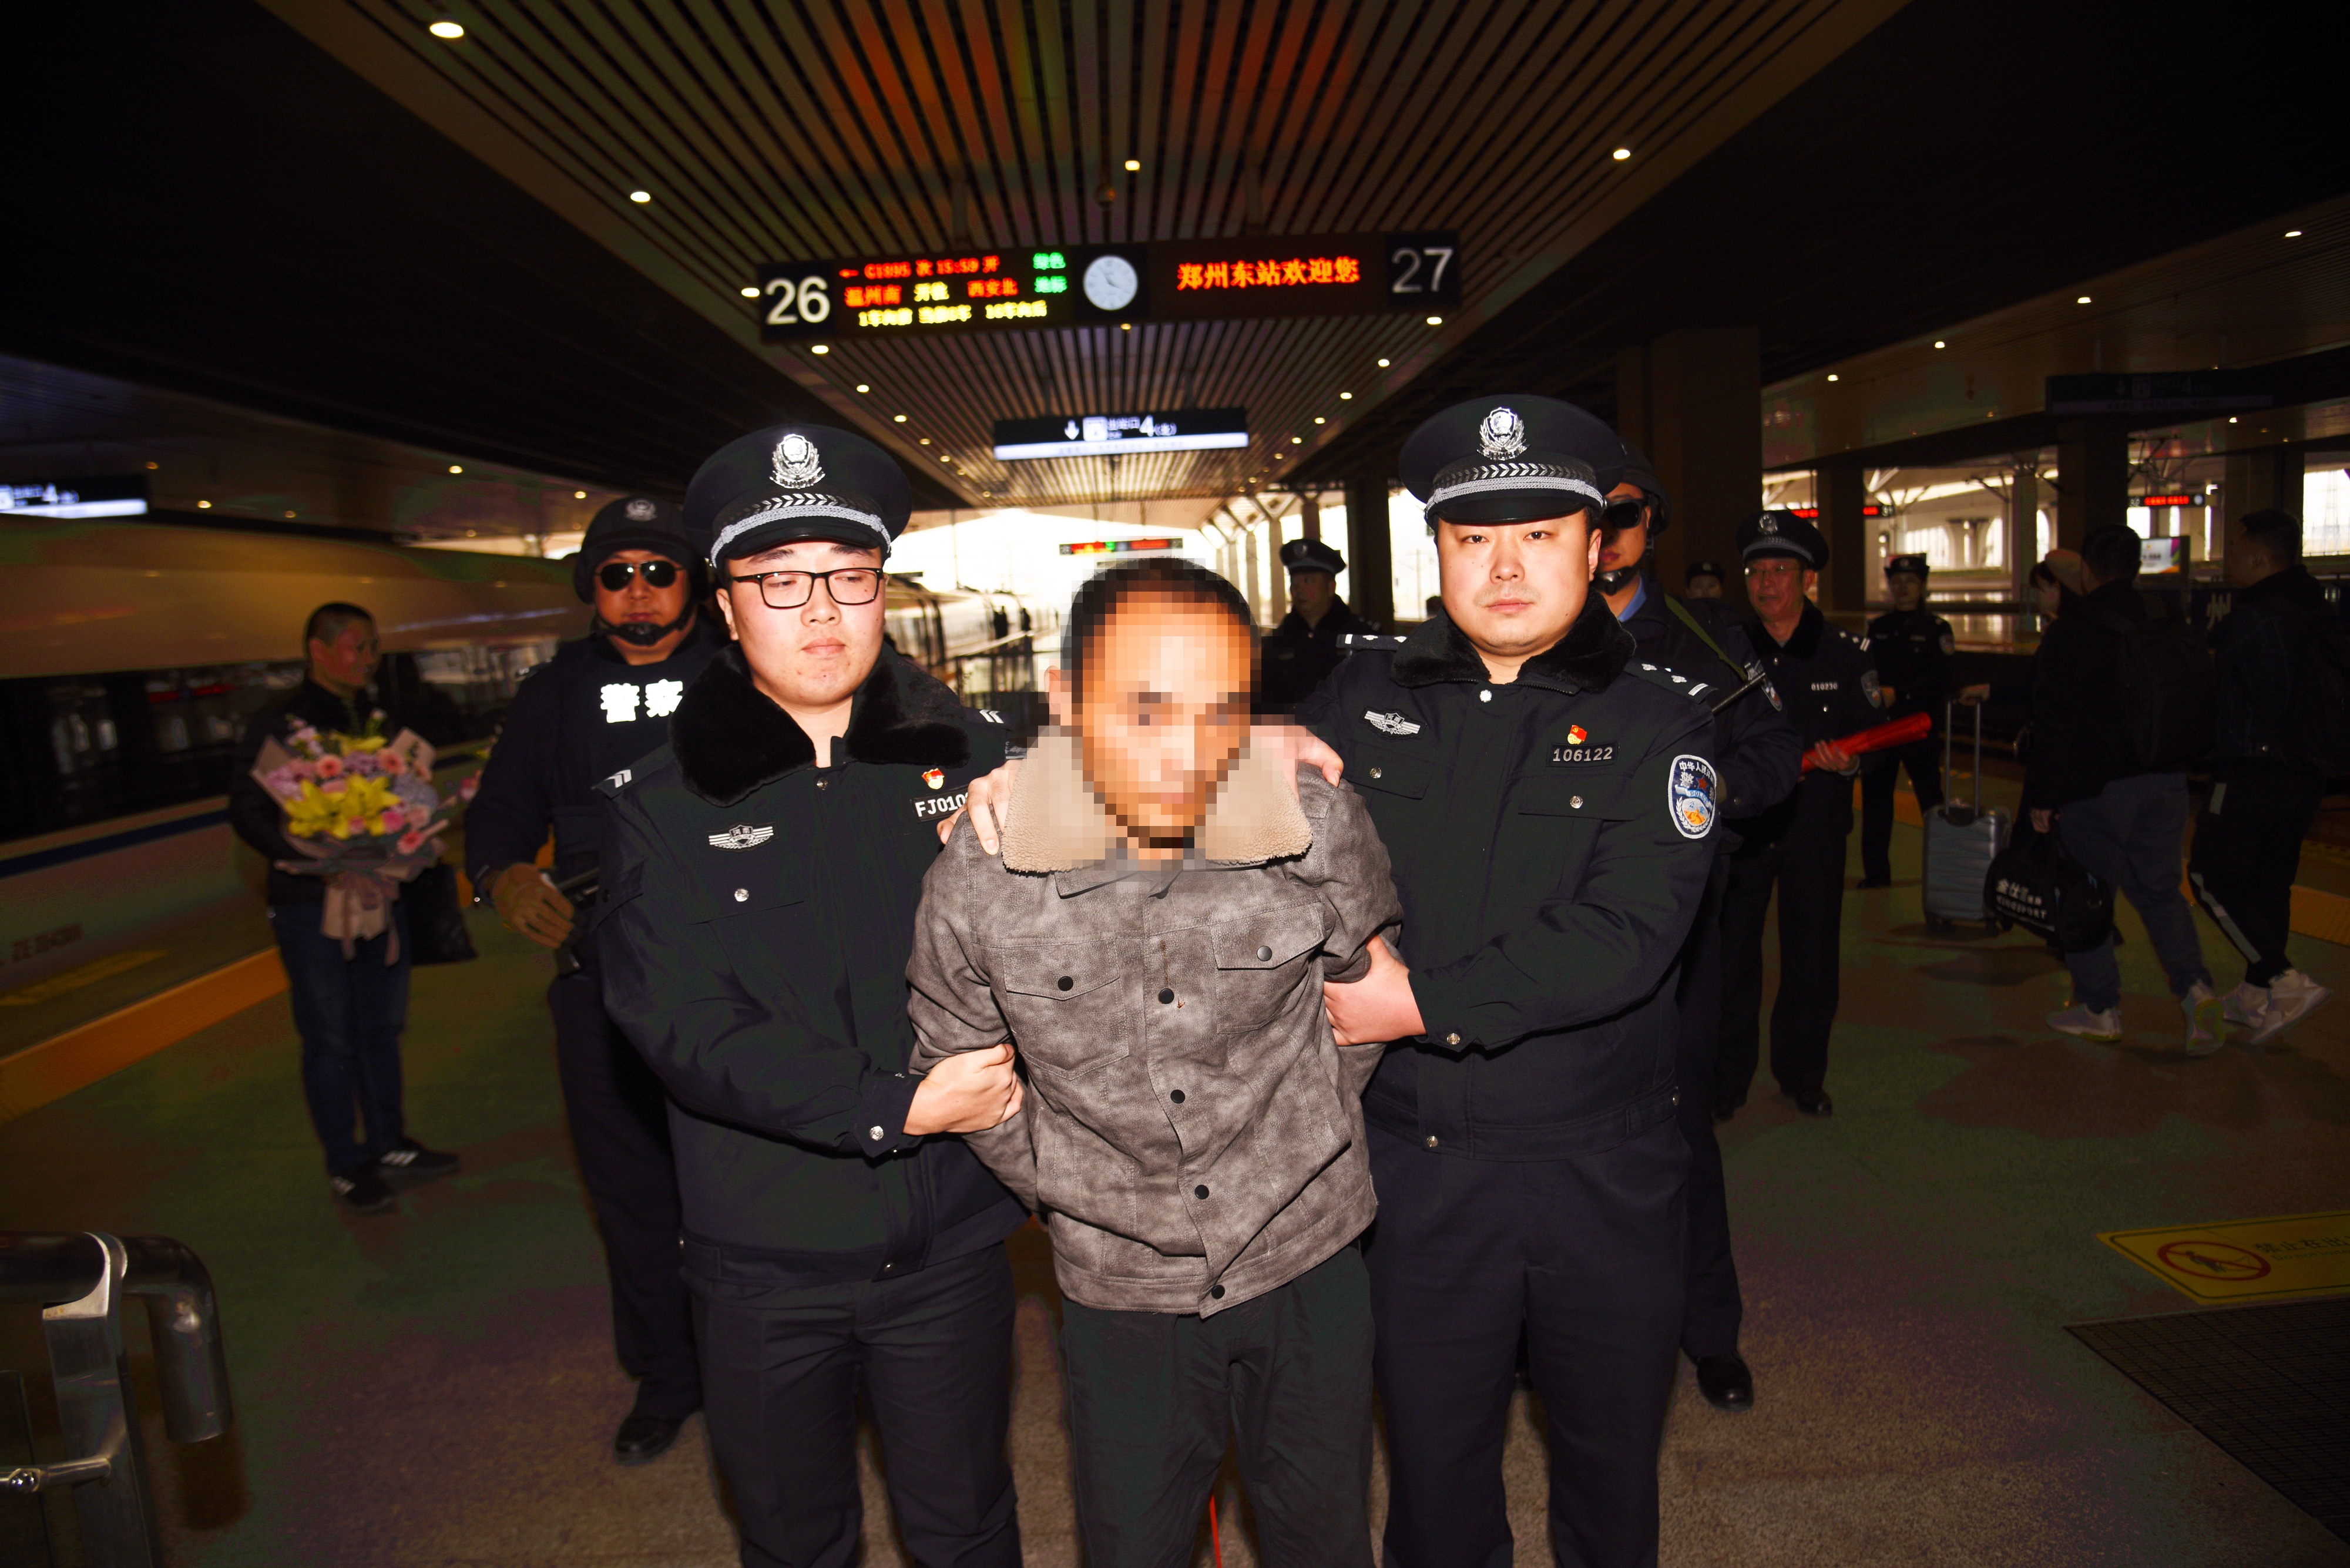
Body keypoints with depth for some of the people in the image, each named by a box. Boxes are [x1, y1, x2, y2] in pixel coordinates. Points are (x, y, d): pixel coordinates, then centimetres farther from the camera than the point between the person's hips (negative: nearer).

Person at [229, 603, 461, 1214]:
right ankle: (345, 1169, 14)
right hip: (311, 905, -6)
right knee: (330, 1041, 2)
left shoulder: (380, 722, 11)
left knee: (381, 1029, 14)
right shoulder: (276, 725, -7)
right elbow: (247, 812, -10)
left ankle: (388, 1147, 27)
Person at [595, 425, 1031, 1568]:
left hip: (949, 1237, 1)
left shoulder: (970, 753, -3)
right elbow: (681, 1024, -15)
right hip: (763, 1254, 0)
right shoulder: (663, 800, -6)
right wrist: (896, 1106, -22)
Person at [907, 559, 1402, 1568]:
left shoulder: (1322, 827, -20)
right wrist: (1075, 1190, 1)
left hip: (1307, 1263, 1)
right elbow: (956, 1065, -1)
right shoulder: (978, 879, -20)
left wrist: (1308, 1137, 5)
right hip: (1119, 1287, 0)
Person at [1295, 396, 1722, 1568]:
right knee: (1432, 1471, 19)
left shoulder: (1651, 721, -6)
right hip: (1413, 1170, 1)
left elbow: (1623, 935, -19)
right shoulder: (1364, 698, 1)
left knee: (1611, 1467, 21)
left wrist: (1422, 1002, -20)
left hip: (1603, 1175, -1)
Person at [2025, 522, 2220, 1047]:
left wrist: (2041, 796, -9)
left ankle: (2099, 1007, 13)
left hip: (2096, 786, -5)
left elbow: (2052, 722, -14)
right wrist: (2179, 769, 22)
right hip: (2166, 782, 6)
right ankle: (2195, 988, -3)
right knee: (2160, 889, 16)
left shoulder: (2070, 631, -11)